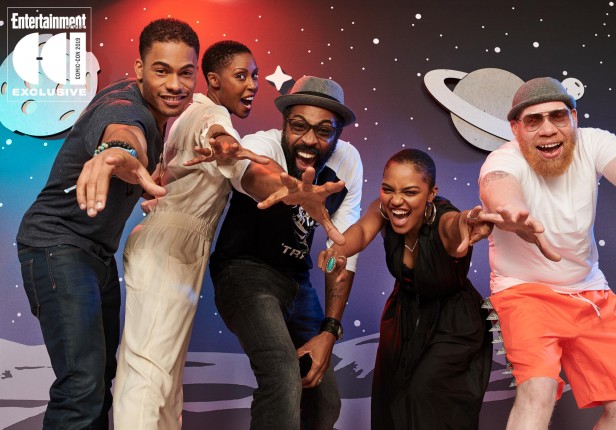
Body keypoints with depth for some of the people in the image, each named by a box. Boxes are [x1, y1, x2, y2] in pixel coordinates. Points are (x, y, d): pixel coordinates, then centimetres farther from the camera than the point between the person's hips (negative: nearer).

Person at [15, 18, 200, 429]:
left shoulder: (159, 110, 2)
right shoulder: (124, 108, -26)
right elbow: (122, 133, -52)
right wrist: (118, 154, -75)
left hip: (99, 252, 10)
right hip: (58, 245, -9)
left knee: (102, 373, 15)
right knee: (83, 384, -18)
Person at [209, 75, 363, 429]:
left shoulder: (348, 161, -9)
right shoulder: (262, 143, -23)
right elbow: (252, 170, -50)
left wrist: (330, 330, -10)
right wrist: (291, 189, -74)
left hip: (296, 280, 6)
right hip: (246, 271, -6)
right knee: (284, 375, -31)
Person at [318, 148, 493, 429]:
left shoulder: (443, 221, -33)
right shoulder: (384, 209, -20)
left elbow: (456, 225, -56)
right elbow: (363, 230, -39)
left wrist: (470, 222, -81)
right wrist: (339, 251, -62)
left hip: (453, 322, -4)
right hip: (404, 313, 5)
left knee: (425, 397, -13)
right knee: (390, 397, 9)